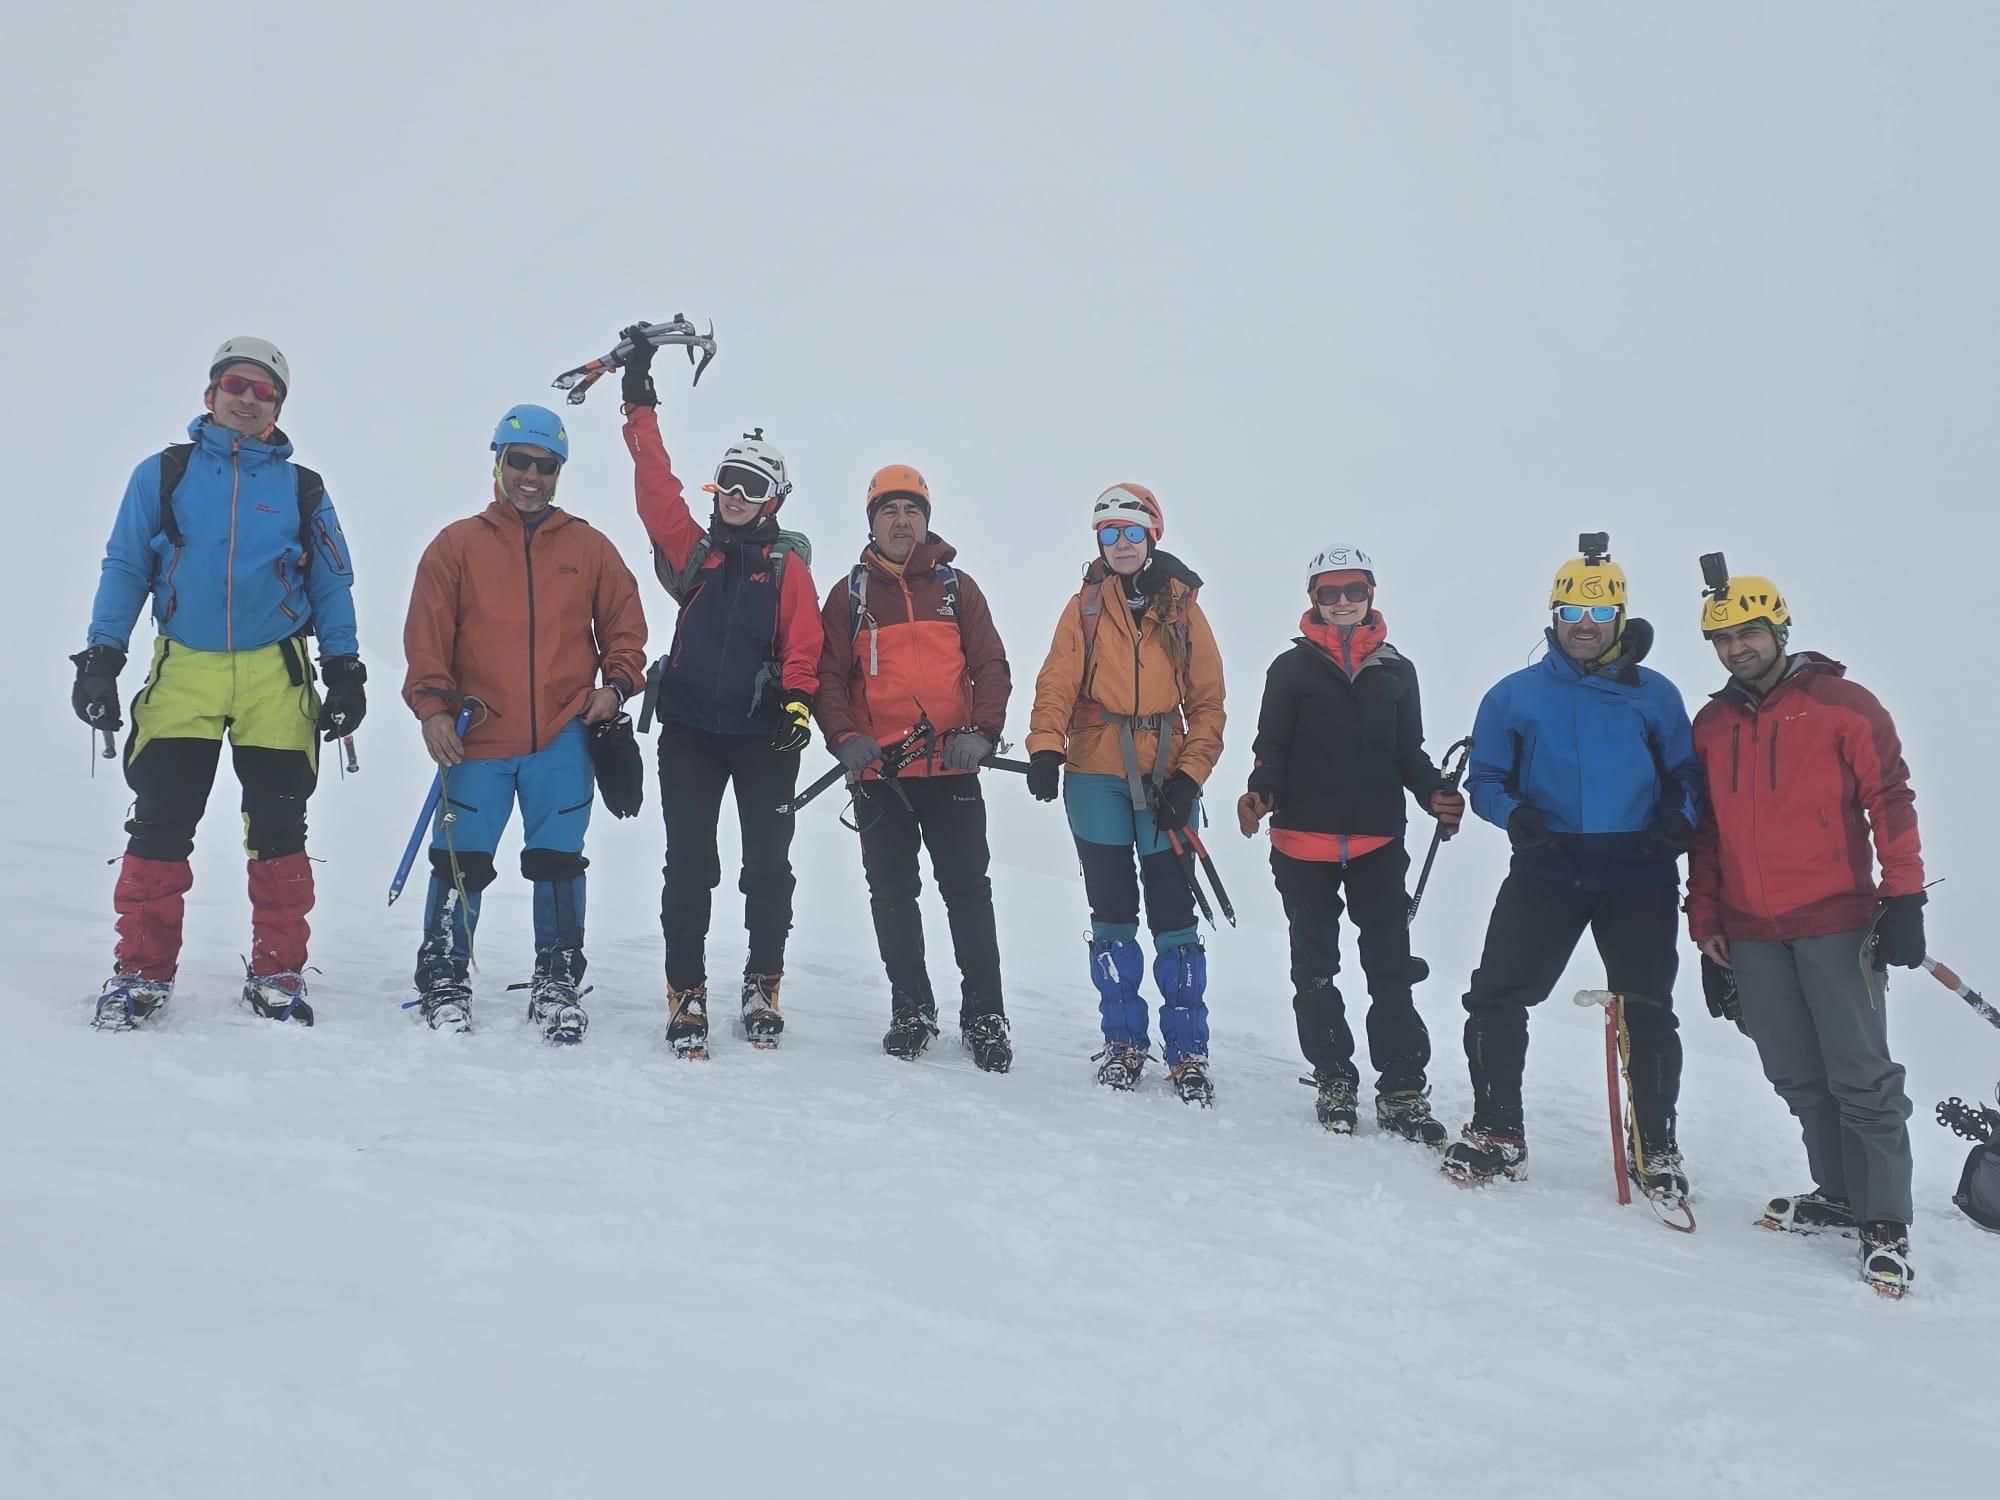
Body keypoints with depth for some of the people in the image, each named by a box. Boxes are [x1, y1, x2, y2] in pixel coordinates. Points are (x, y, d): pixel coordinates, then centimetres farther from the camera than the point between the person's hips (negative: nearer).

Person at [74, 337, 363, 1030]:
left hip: (276, 677, 0)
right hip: (183, 672, 0)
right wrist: (101, 659, 0)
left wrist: (344, 671, 4)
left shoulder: (302, 490, 10)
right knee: (158, 827, -3)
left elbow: (332, 586, 12)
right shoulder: (164, 474, 9)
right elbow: (124, 569, 8)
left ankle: (277, 972, 11)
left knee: (277, 830, 2)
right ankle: (142, 970, 7)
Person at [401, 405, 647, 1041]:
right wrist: (433, 705, -9)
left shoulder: (590, 548, 10)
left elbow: (624, 627, 14)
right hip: (476, 737, -1)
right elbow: (427, 635, 2)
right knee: (461, 864, 1)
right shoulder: (457, 545, 7)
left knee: (558, 863, 4)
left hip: (562, 738, 1)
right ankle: (443, 983, 16)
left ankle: (557, 985, 16)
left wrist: (616, 683, -2)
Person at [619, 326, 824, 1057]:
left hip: (764, 732, -1)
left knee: (768, 865, 7)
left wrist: (798, 699, -21)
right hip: (691, 727, 1)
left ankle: (763, 988, 20)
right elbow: (655, 482, 4)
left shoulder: (788, 565, 3)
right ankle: (686, 996, 7)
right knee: (689, 866, 1)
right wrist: (640, 399, 3)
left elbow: (803, 644, -4)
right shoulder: (693, 549, 8)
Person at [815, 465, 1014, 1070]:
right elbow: (828, 675, 4)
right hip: (878, 773, 1)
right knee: (893, 894, 6)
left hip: (953, 770, -1)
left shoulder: (957, 587, 9)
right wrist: (844, 737, -13)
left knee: (968, 890, 0)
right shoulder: (850, 594, 8)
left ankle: (985, 1016, 7)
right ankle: (911, 1010, 18)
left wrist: (981, 732, -11)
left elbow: (991, 667, 5)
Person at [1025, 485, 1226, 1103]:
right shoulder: (1084, 606, 7)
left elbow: (1207, 703, 5)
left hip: (1166, 779, -1)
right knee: (1112, 912, 6)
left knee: (1173, 913, -2)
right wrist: (1045, 748, -20)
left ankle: (1188, 1052, 7)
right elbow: (1057, 684, -2)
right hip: (1097, 778, 1)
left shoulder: (1182, 609, 6)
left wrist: (1189, 775, -6)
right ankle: (1123, 1042, 16)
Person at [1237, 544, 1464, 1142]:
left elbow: (1408, 753, 12)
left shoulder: (1396, 670, 10)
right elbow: (1271, 748, 1)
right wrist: (1261, 792, -19)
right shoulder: (1291, 668, 3)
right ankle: (1333, 1079, 22)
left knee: (1391, 965, -2)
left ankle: (1402, 1090, 4)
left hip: (1378, 841, 1)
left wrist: (1436, 794, -6)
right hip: (1304, 843, -1)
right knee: (1315, 968, 8)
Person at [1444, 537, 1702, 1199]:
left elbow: (1686, 774, 12)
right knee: (1495, 996, -6)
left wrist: (1678, 820, -8)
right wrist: (1513, 812, -10)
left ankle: (1656, 1146, 19)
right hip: (1546, 868, 0)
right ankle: (1496, 1132, 9)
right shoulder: (1515, 694, 8)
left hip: (1637, 874, 0)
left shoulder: (1653, 694, 8)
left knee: (1647, 1012, 3)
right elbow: (1485, 779, 11)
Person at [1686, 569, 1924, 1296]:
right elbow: (1704, 832, 16)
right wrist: (1705, 921, 12)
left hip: (1835, 922, -5)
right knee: (1797, 1077, 10)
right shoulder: (1711, 727, 12)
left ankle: (1887, 1222, 5)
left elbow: (1890, 799, -4)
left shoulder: (1842, 705, -3)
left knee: (1862, 1076, -3)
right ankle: (1839, 1194, 25)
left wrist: (1904, 897, -9)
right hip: (1750, 933, 5)